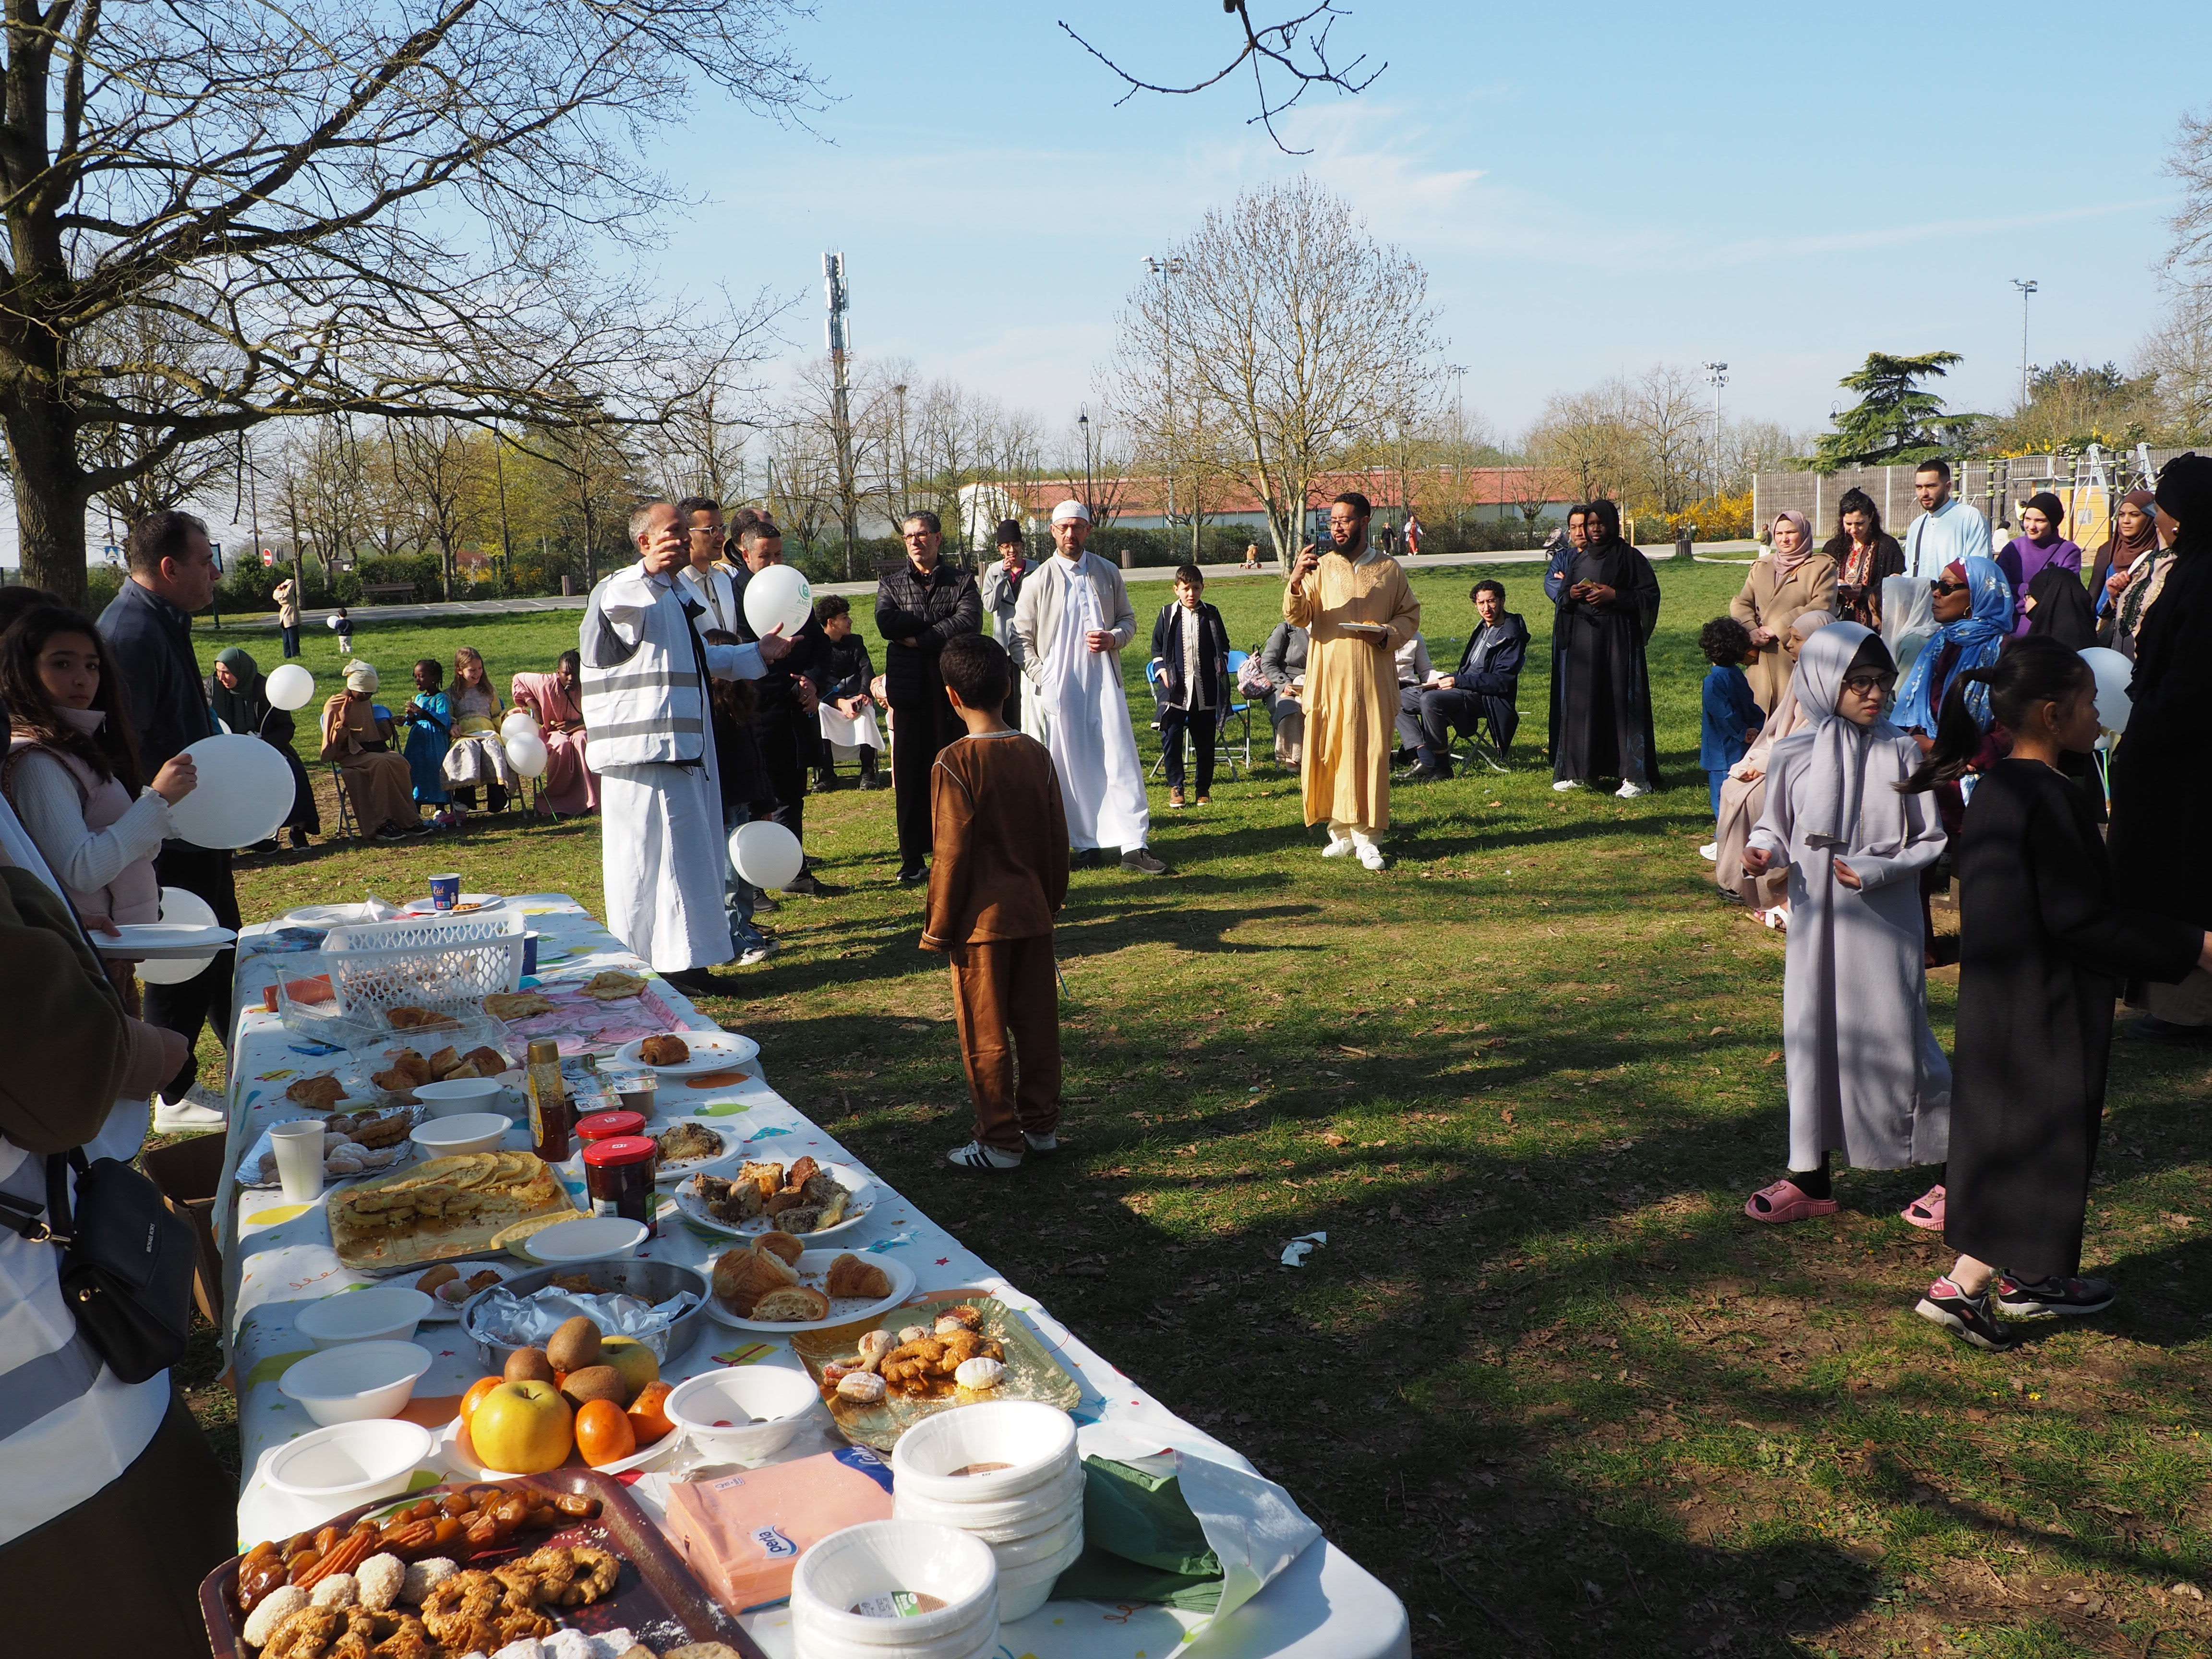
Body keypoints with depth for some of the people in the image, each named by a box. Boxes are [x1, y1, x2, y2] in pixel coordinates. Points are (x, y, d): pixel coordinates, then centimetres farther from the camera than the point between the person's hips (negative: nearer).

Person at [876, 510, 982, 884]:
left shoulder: (962, 582, 9)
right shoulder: (891, 584, 13)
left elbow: (971, 623, -10)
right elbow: (886, 622, -7)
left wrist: (919, 637, -10)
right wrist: (943, 623, -9)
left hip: (951, 689, -1)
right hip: (909, 692, 1)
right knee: (909, 777, 1)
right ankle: (913, 859, 7)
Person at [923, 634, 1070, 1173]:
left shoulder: (955, 763, -16)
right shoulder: (1036, 754, 1)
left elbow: (952, 854, -14)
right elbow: (1057, 839, 6)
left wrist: (938, 927, -5)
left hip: (982, 921, -5)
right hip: (1033, 914, 6)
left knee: (986, 1034, 5)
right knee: (1037, 1022, 14)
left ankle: (1000, 1142, 12)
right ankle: (1041, 1124, 25)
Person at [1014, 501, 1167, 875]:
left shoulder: (1107, 574, 8)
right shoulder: (1038, 581, 2)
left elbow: (1128, 620, 15)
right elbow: (1022, 637, 4)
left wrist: (1113, 639, -7)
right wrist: (1041, 678, -7)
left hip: (1105, 681, 2)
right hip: (1060, 687, -1)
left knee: (1122, 762, -4)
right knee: (1072, 768, 1)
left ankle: (1134, 846, -4)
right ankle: (1087, 844, 11)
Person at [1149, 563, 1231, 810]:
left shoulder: (1211, 615, 8)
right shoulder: (1168, 614, 5)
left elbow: (1223, 646, 17)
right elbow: (1157, 648, 10)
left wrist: (1220, 671, 4)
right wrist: (1163, 671, -4)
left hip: (1205, 688, 1)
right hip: (1175, 688, -1)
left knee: (1205, 740, 5)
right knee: (1171, 737, -6)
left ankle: (1204, 789, 15)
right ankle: (1175, 787, 4)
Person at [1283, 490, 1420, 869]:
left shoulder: (1388, 569, 7)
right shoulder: (1320, 567, 5)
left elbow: (1410, 614, 13)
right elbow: (1297, 618, -2)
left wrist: (1388, 635, -8)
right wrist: (1296, 583, -21)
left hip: (1373, 679, 0)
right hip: (1328, 677, 1)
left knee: (1370, 754, -4)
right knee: (1329, 754, 2)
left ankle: (1367, 837, 0)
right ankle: (1341, 832, 13)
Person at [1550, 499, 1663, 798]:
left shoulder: (1630, 557, -1)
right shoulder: (1580, 560, 15)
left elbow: (1650, 594, -5)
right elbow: (1563, 596, 20)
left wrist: (1614, 596, -16)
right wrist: (1571, 596, -3)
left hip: (1618, 639, -5)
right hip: (1582, 638, 5)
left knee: (1622, 701, -8)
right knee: (1581, 703, 4)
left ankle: (1637, 776, -5)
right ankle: (1581, 772, 12)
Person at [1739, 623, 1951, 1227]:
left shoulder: (1901, 752, -5)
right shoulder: (1795, 756, -1)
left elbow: (1931, 841, -2)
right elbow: (1776, 827, 9)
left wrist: (1877, 871, -17)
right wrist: (1762, 852, -13)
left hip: (1885, 923, -2)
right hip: (1815, 919, 3)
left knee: (1896, 1037, 0)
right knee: (1812, 1036, 9)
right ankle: (1811, 1177, 23)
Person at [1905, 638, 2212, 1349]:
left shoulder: (1993, 787, 6)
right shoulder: (2051, 799, -22)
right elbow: (2081, 920, -22)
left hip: (2001, 993, 9)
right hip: (2047, 1010, -9)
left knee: (2015, 1132, 19)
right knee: (2037, 1138, 1)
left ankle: (2024, 1276, 33)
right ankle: (1962, 1285, 4)